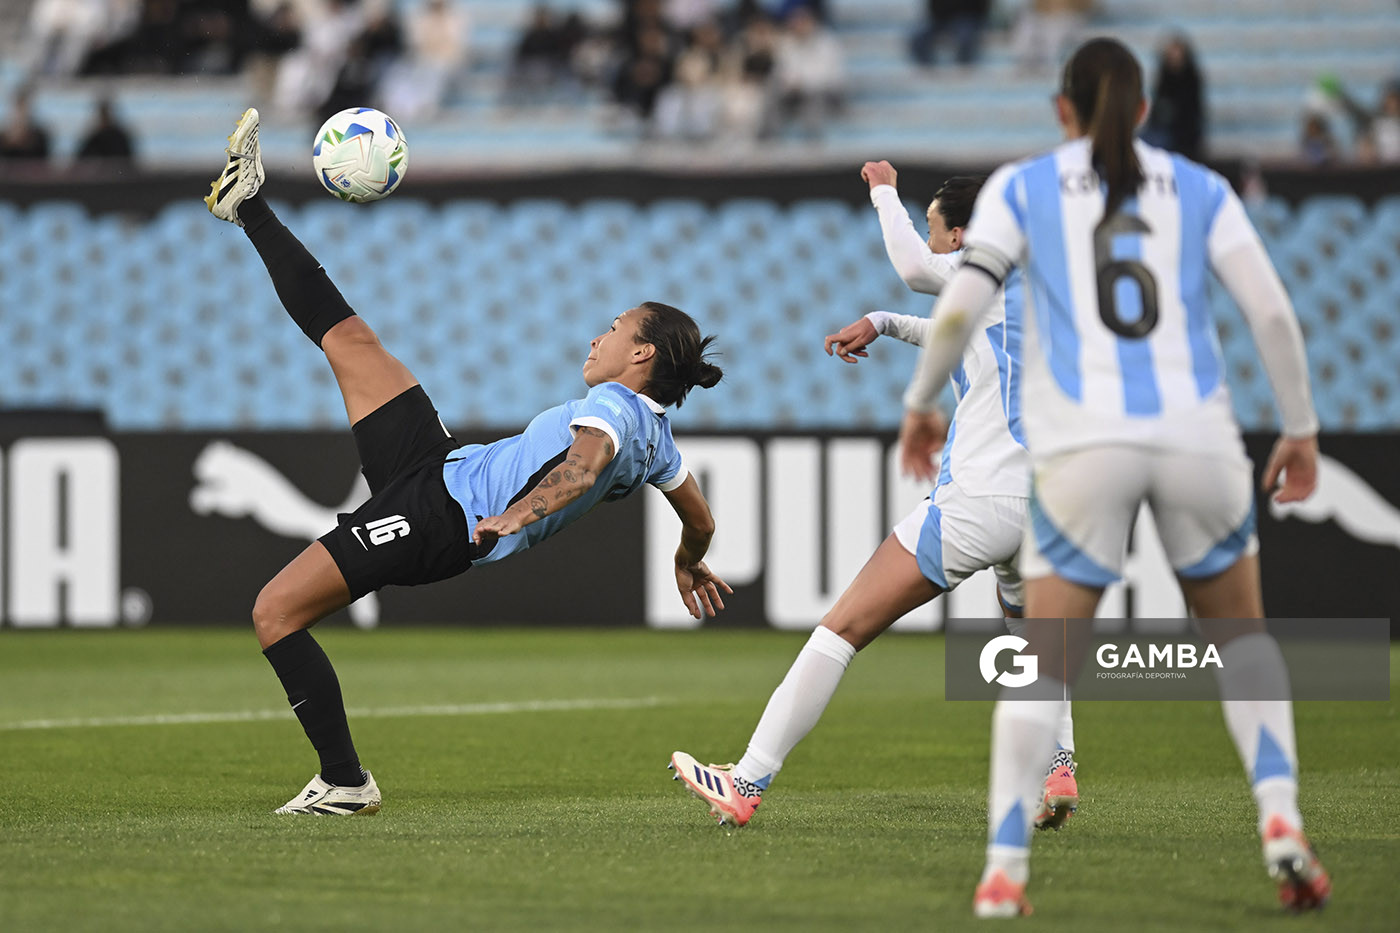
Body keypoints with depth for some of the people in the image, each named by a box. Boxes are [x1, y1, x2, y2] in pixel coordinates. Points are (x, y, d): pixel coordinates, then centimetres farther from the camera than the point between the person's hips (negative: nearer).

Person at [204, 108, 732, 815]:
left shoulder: (613, 407, -17)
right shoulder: (655, 439, 9)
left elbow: (583, 466, -38)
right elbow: (700, 519, 23)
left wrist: (516, 516, -54)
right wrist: (690, 565, 45)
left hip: (436, 513, -9)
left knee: (274, 614, -12)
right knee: (348, 339, 12)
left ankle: (344, 781, -3)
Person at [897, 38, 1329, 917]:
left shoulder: (1021, 186, 11)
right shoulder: (1200, 189, 14)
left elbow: (961, 306, -1)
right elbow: (1273, 312, 4)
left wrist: (920, 403, 14)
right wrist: (1301, 428, 14)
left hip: (1083, 446, -1)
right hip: (1196, 436, 1)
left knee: (1044, 662, 7)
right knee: (1239, 628, 22)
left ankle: (1005, 870, -8)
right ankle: (1281, 822, 2)